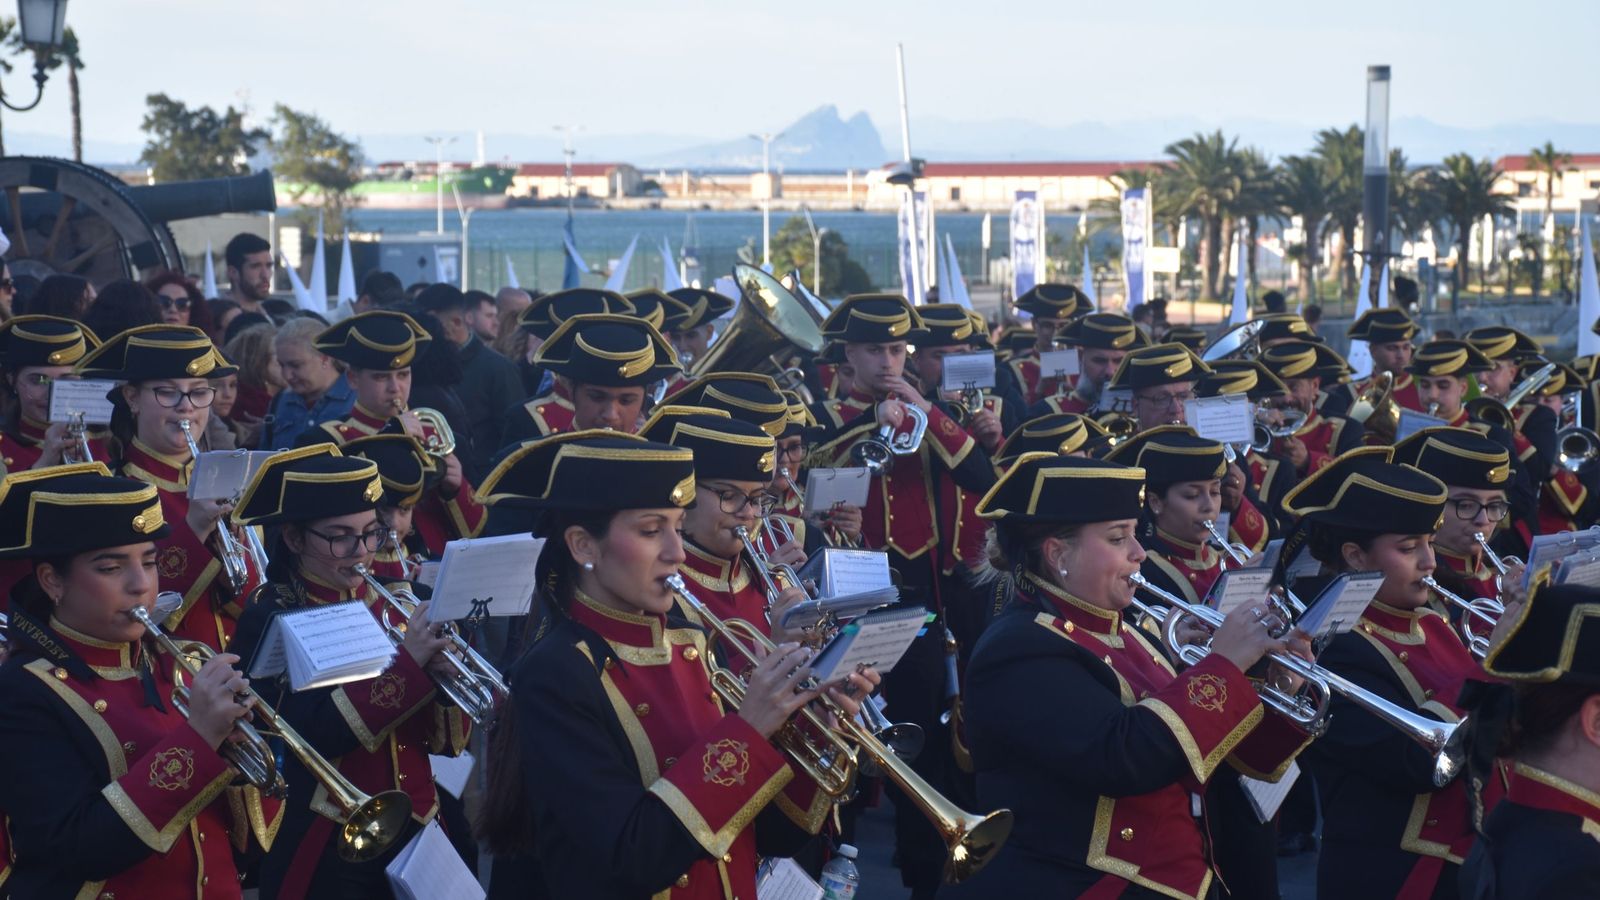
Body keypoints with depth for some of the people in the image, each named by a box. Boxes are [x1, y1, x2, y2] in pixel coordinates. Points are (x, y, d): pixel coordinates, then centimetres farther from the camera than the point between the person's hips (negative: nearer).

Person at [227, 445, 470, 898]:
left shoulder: (394, 606, 6)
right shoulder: (270, 618, -7)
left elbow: (446, 741, 1)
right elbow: (311, 735, -21)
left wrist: (443, 677, -17)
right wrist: (406, 662, -24)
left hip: (415, 836, 5)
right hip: (326, 852, -5)